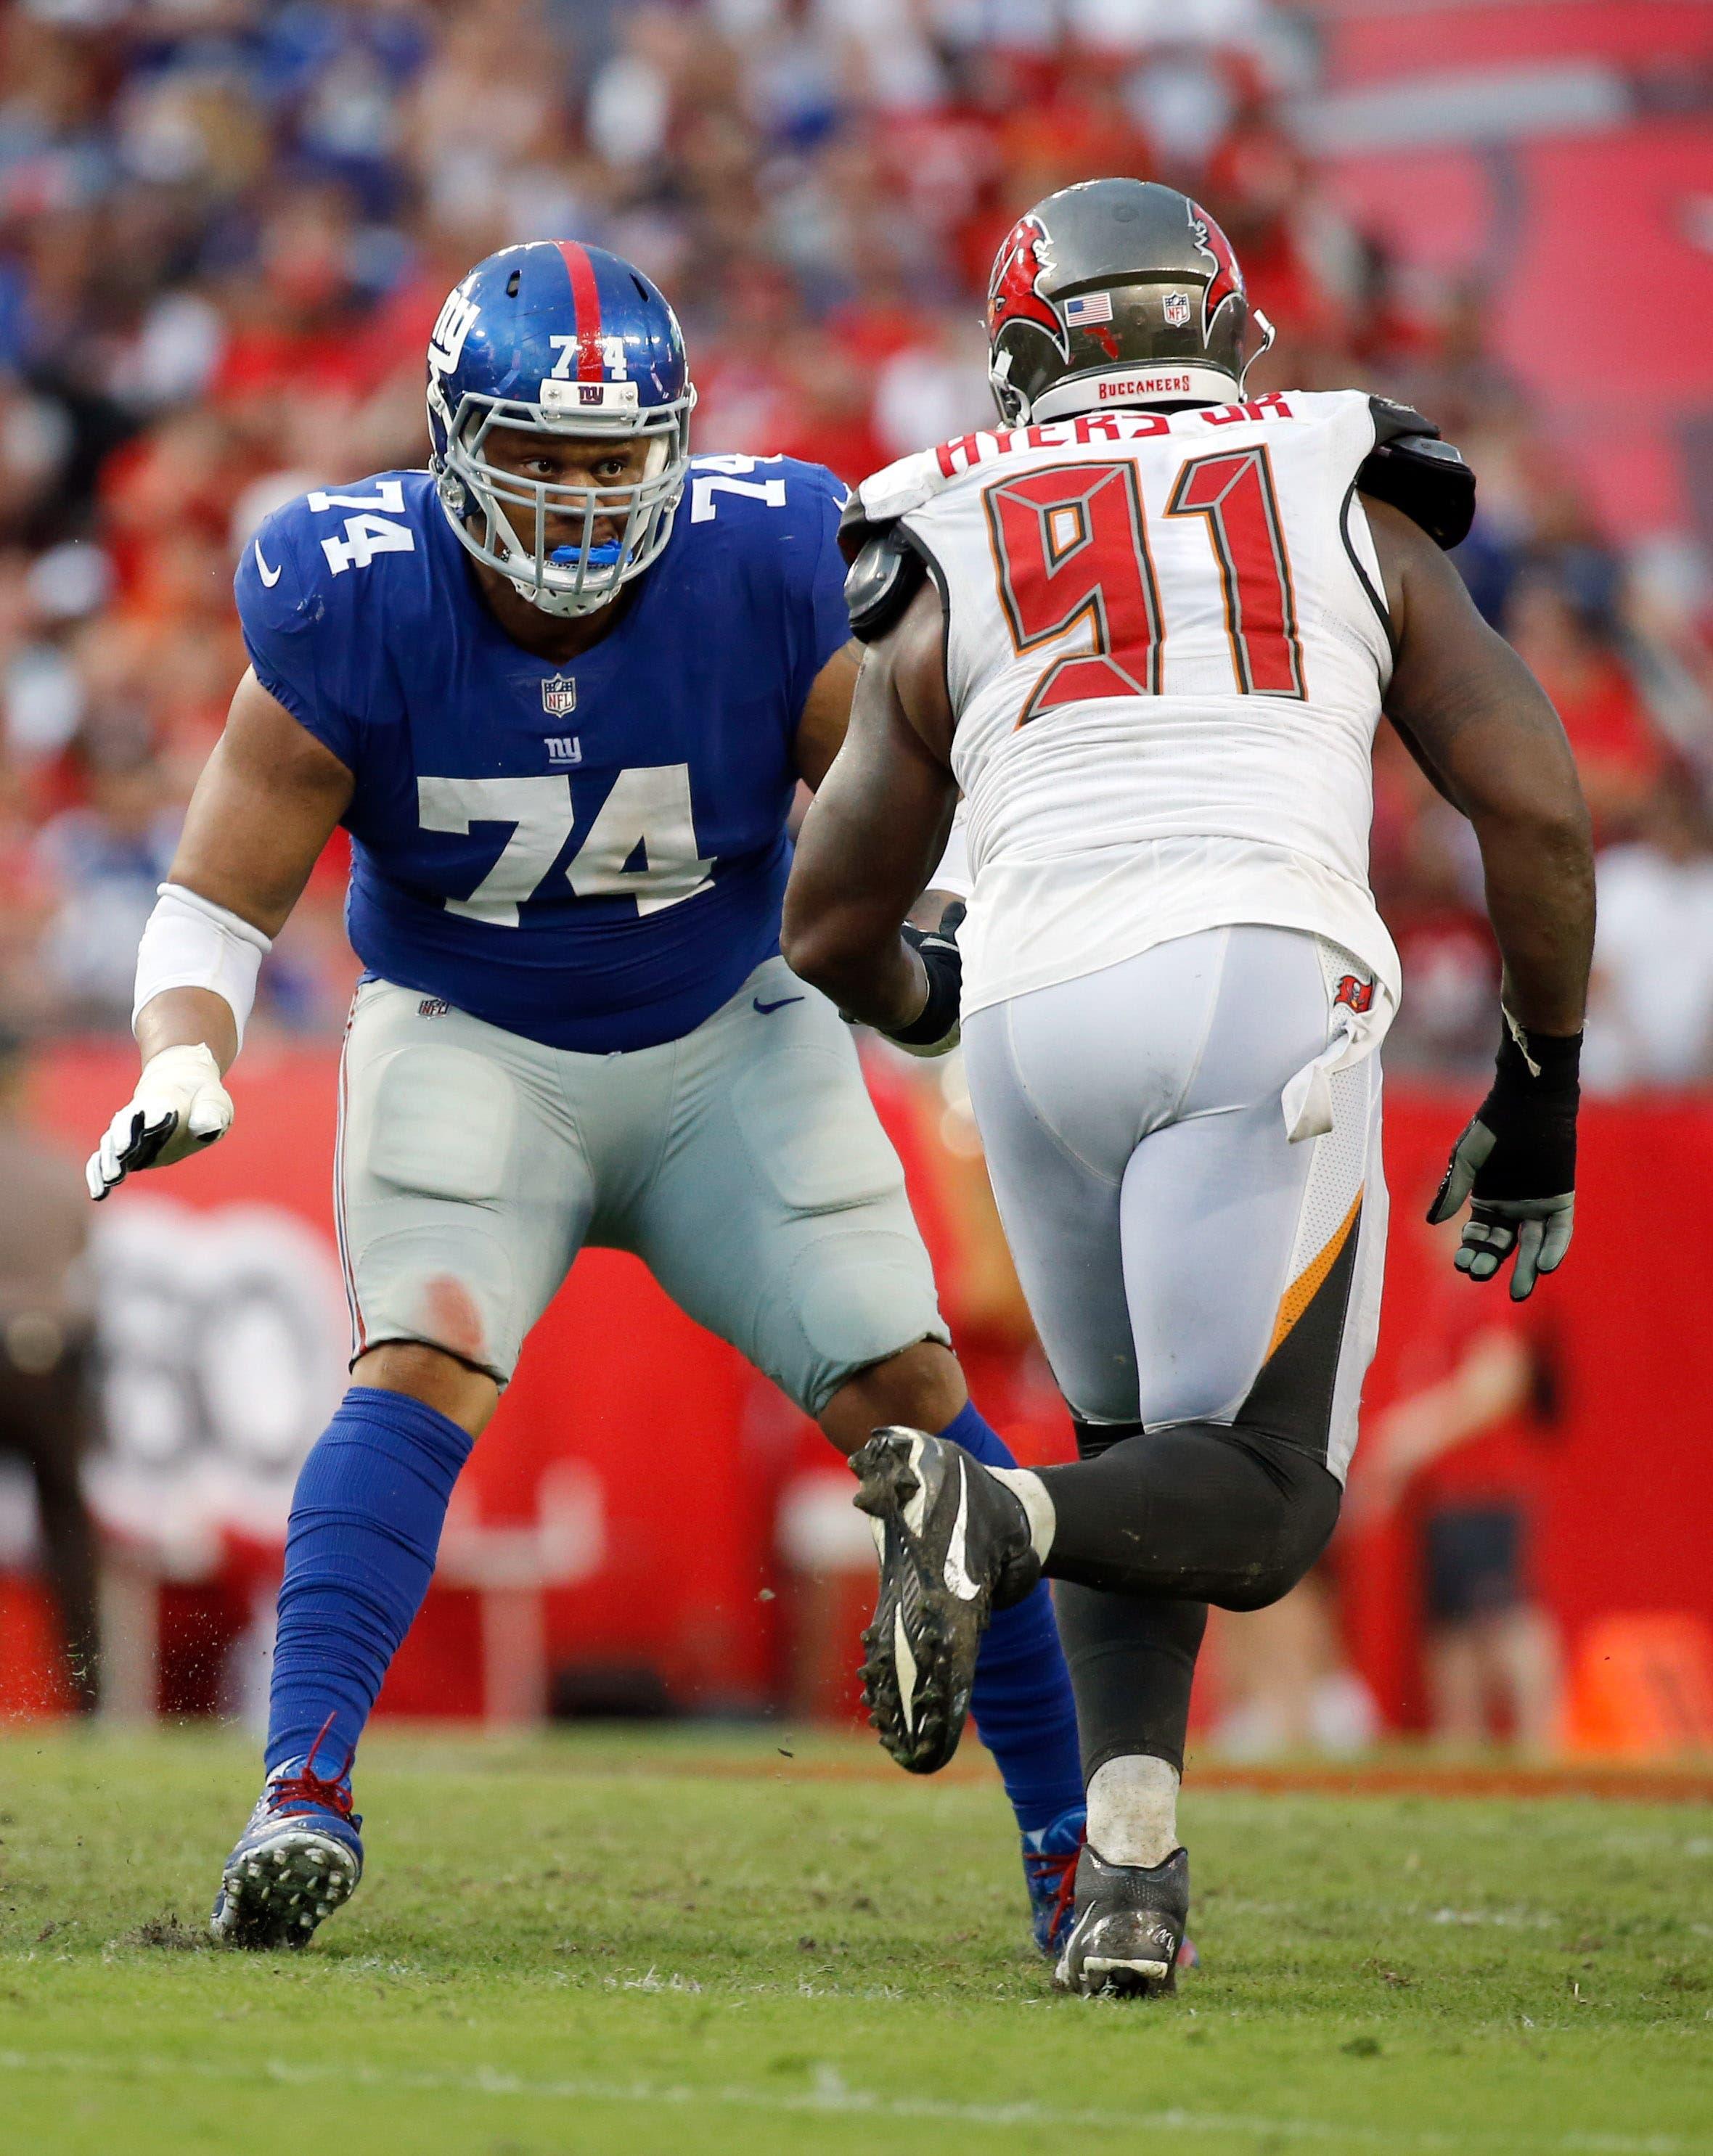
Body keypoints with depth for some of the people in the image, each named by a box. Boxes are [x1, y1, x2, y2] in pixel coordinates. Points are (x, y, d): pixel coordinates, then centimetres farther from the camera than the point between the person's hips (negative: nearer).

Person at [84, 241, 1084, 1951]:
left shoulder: (767, 576, -20)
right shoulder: (354, 609, -21)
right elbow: (216, 903, -13)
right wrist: (185, 1066, -32)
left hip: (726, 1039, 1)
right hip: (467, 1038, -1)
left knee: (903, 1387, -7)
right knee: (426, 1362, -26)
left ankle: (1072, 1834, 3)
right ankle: (303, 1797, -30)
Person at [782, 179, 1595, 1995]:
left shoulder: (953, 571, 20)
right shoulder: (1354, 516, 19)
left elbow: (828, 929, 23)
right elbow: (1536, 816, 12)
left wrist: (919, 1003, 46)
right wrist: (1537, 1096, 22)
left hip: (1036, 1016, 2)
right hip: (1263, 979, -2)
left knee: (1139, 1457, 20)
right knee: (1257, 1509, 0)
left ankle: (1129, 1862, 1)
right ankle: (990, 1519, -31)